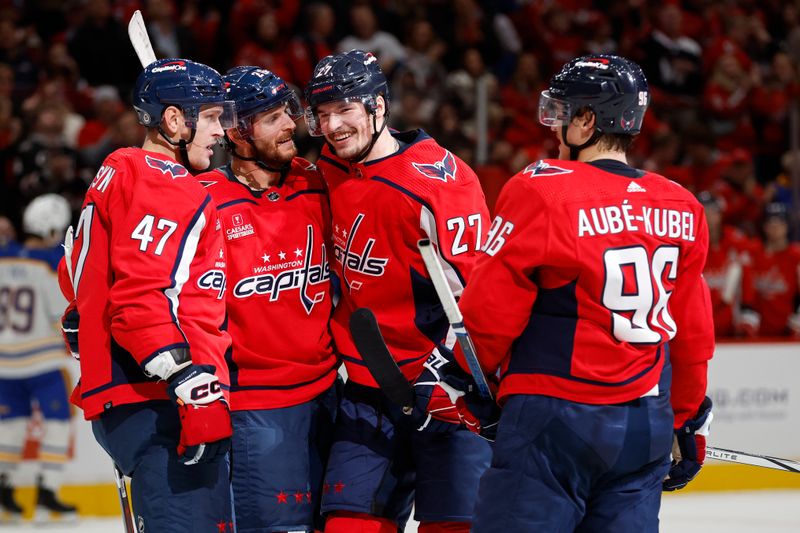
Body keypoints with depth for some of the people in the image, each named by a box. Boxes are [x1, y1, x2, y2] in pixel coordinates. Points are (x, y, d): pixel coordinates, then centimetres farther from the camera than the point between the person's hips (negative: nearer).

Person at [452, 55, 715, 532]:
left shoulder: (542, 192, -11)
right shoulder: (683, 211, 7)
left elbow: (488, 315, -7)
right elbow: (693, 336, 14)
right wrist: (688, 424, 25)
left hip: (554, 422, -6)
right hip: (646, 428, 6)